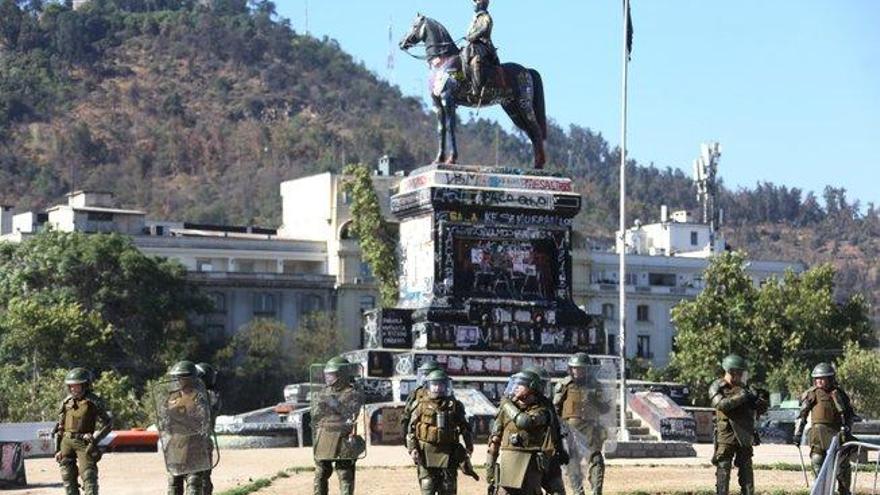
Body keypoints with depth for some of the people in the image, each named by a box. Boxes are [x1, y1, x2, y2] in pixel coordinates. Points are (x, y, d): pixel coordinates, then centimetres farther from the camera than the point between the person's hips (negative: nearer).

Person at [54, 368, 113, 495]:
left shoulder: (93, 402, -3)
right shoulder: (66, 402, 10)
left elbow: (108, 423, 0)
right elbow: (60, 427, 15)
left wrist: (94, 439, -9)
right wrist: (57, 449, 10)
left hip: (83, 443, -5)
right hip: (66, 442, 5)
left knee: (88, 476, -13)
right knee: (68, 477, 6)